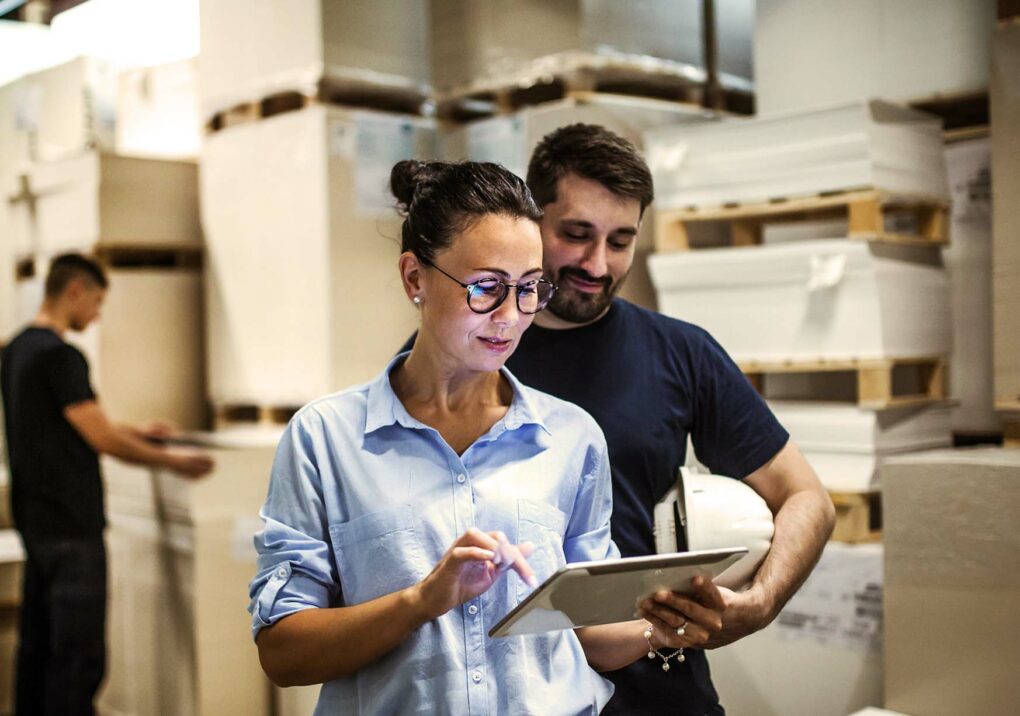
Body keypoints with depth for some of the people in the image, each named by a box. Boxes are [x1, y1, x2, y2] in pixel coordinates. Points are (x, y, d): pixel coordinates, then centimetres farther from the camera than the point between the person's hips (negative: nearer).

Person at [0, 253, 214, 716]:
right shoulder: (60, 355, -17)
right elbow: (102, 440, -16)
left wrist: (134, 433, 23)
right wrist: (172, 461, -5)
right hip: (70, 525, -10)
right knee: (80, 656, -5)